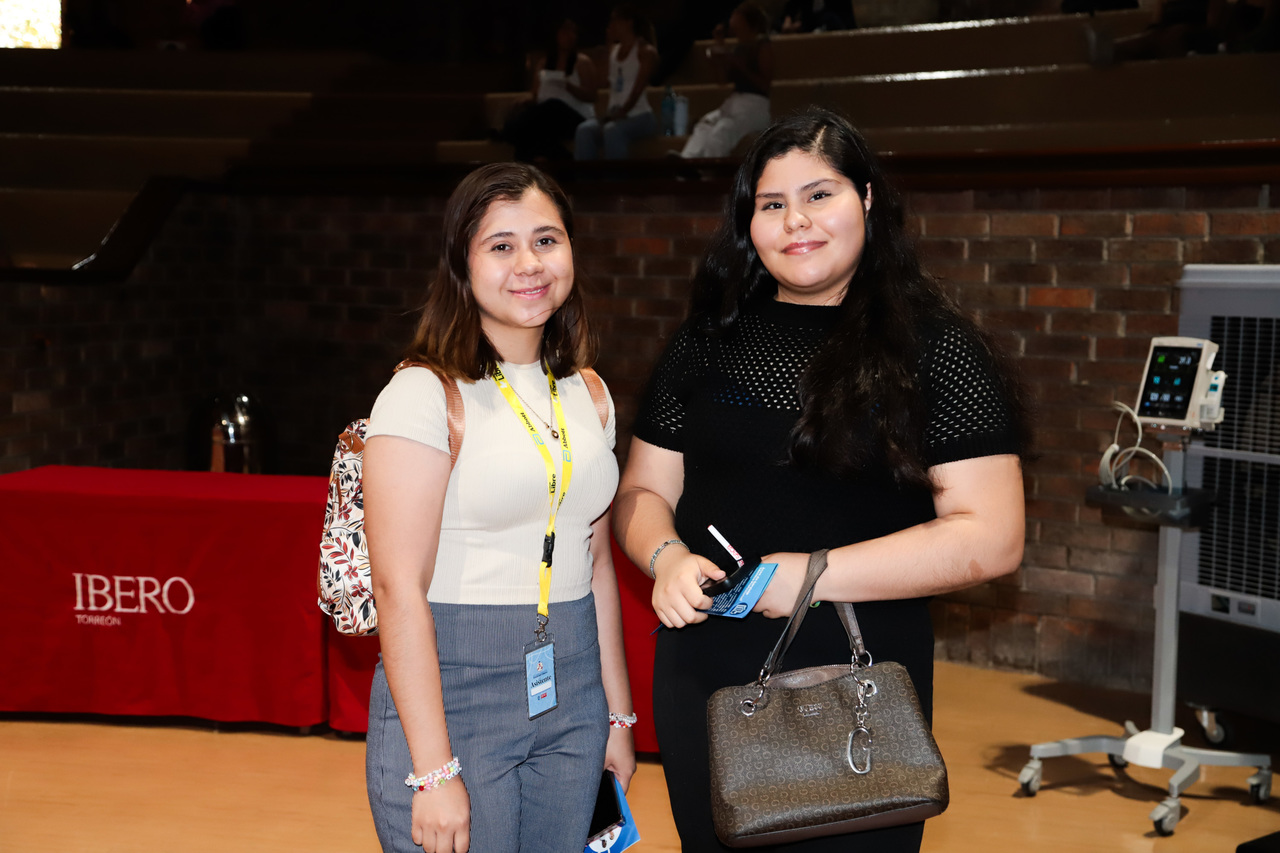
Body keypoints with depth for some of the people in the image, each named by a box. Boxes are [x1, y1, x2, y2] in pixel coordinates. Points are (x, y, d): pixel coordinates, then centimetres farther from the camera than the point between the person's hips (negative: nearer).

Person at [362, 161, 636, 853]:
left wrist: (617, 714, 15)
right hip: (449, 694, -6)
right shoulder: (425, 395, -11)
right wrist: (435, 770, -20)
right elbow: (399, 587, -16)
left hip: (572, 696, 6)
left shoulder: (585, 396, 10)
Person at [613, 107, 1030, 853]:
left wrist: (817, 574, -18)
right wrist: (668, 557, -11)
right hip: (704, 681, 4)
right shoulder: (707, 343, 7)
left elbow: (992, 538, -12)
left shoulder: (935, 349, -6)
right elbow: (643, 492, 11)